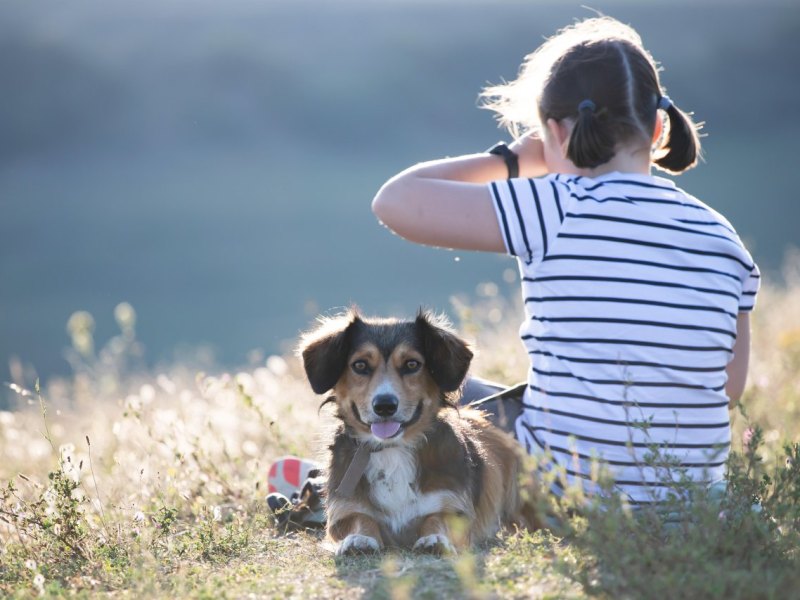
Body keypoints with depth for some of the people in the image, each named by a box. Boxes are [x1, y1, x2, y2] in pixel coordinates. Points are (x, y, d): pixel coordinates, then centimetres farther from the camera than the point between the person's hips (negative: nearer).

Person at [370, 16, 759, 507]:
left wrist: (510, 158, 3)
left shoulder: (557, 209, -14)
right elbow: (730, 389, 8)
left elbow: (395, 202, -9)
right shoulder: (722, 238, 0)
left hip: (567, 493, -5)